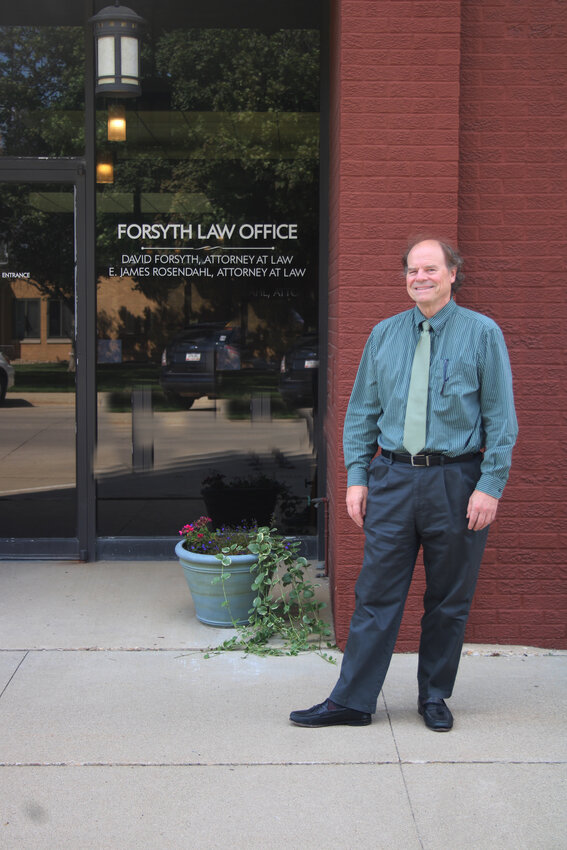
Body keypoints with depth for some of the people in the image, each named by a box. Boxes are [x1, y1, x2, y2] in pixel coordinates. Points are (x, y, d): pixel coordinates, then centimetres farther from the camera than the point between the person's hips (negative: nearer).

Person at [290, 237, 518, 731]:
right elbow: (362, 411, 12)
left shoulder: (482, 334, 0)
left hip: (456, 483, -2)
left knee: (449, 601, 9)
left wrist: (490, 486, -9)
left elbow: (500, 417, -1)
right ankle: (352, 701, 11)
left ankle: (434, 697, 25)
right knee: (376, 597, 3)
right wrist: (357, 476, 4)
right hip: (393, 479, 2)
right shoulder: (384, 335, 9)